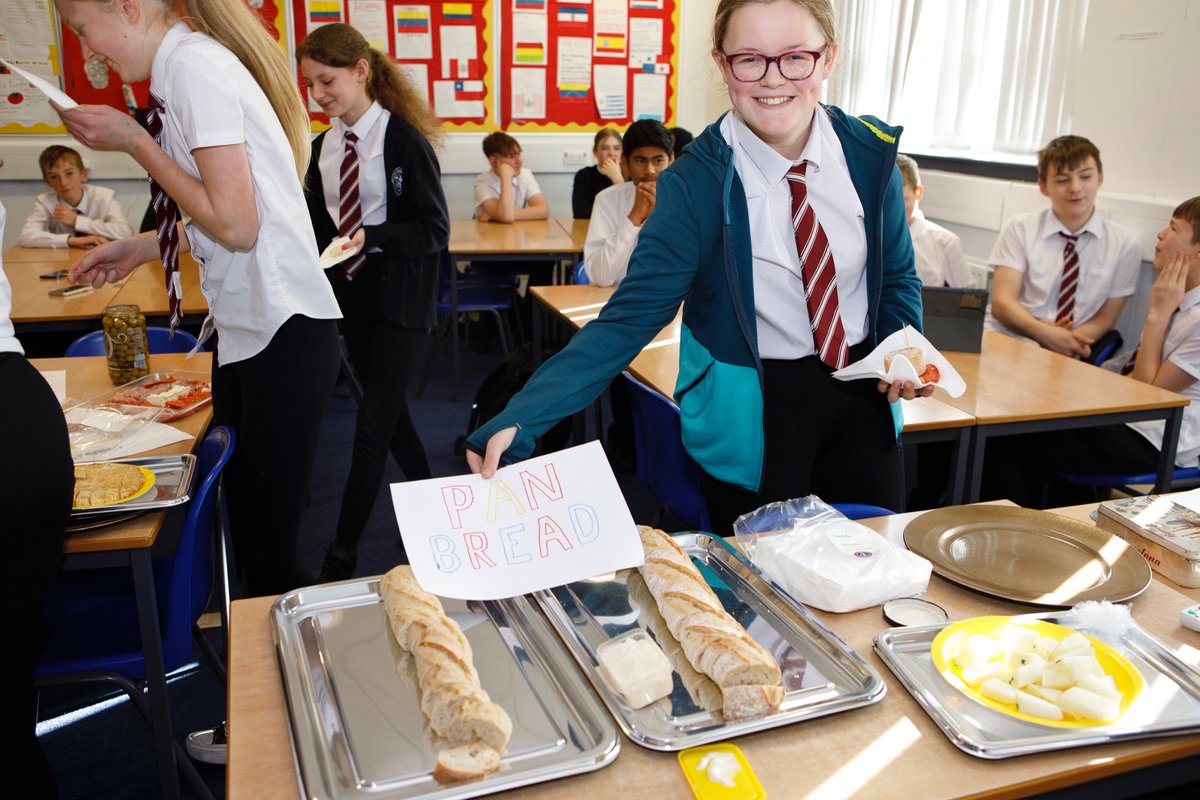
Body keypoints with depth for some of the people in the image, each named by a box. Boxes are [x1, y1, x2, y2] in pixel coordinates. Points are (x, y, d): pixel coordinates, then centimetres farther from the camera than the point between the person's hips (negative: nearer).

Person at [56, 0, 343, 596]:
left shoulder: (194, 63, -12)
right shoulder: (194, 61, 16)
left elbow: (235, 224, -18)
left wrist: (134, 142, -8)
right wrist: (143, 246, 18)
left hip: (283, 334, -10)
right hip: (243, 333, 10)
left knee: (268, 547, -2)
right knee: (250, 530, 15)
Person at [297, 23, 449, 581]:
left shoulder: (404, 139, -11)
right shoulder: (323, 147, 8)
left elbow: (435, 231, -13)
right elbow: (318, 226, 15)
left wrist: (371, 236, -26)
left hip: (401, 300, -6)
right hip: (351, 295, 7)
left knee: (373, 423, -6)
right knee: (388, 410, 16)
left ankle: (343, 552, 2)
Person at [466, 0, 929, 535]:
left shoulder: (871, 152, -5)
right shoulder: (694, 184, -17)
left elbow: (897, 277, 8)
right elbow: (632, 314, -22)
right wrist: (518, 419, -32)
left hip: (862, 396, 4)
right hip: (754, 415, -4)